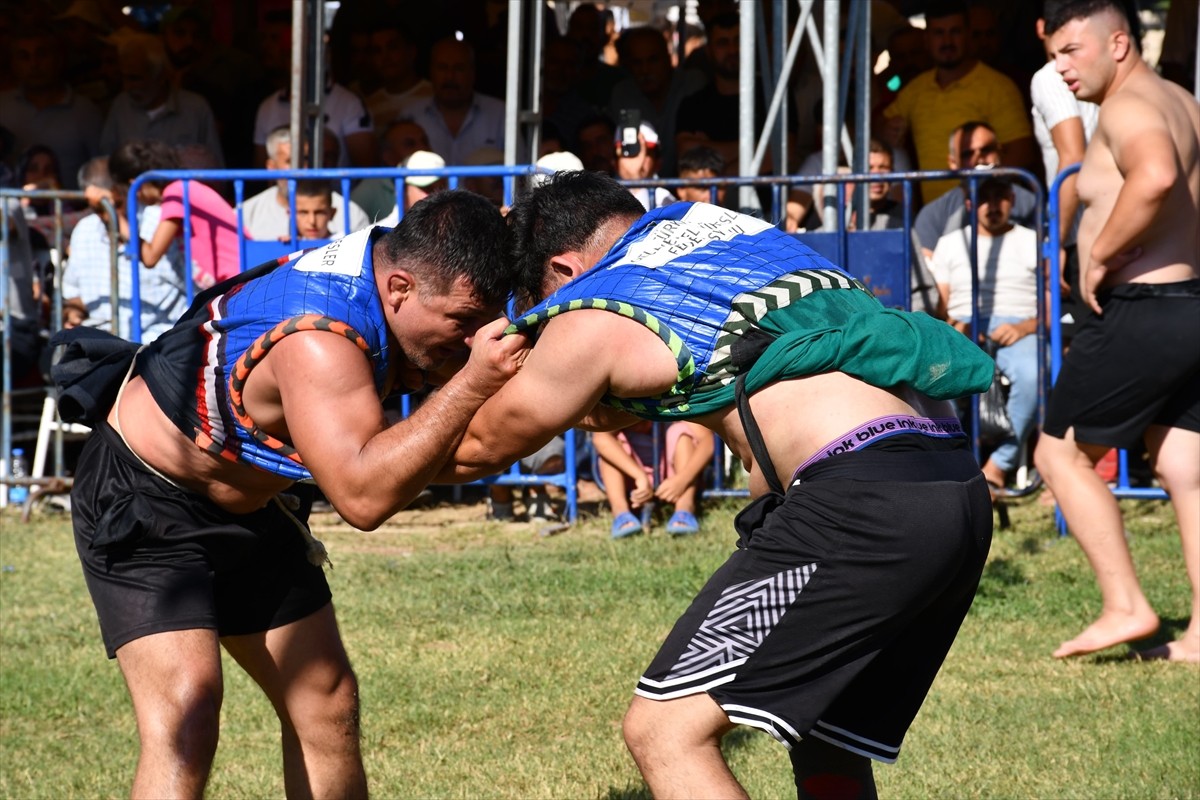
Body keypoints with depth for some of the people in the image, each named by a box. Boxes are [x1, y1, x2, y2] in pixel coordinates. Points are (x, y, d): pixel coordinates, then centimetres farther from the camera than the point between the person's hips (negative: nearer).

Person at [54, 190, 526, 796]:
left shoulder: (394, 256, -11)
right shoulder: (319, 342, -37)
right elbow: (363, 495, -45)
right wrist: (472, 385, -47)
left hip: (247, 505, 10)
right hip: (141, 506, -10)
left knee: (327, 706, 9)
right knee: (184, 718, -25)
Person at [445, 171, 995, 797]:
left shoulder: (592, 322, 6)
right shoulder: (726, 225, 26)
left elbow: (481, 447, 23)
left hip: (860, 499, -9)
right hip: (959, 487, 9)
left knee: (665, 730, -6)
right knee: (827, 746, 23)